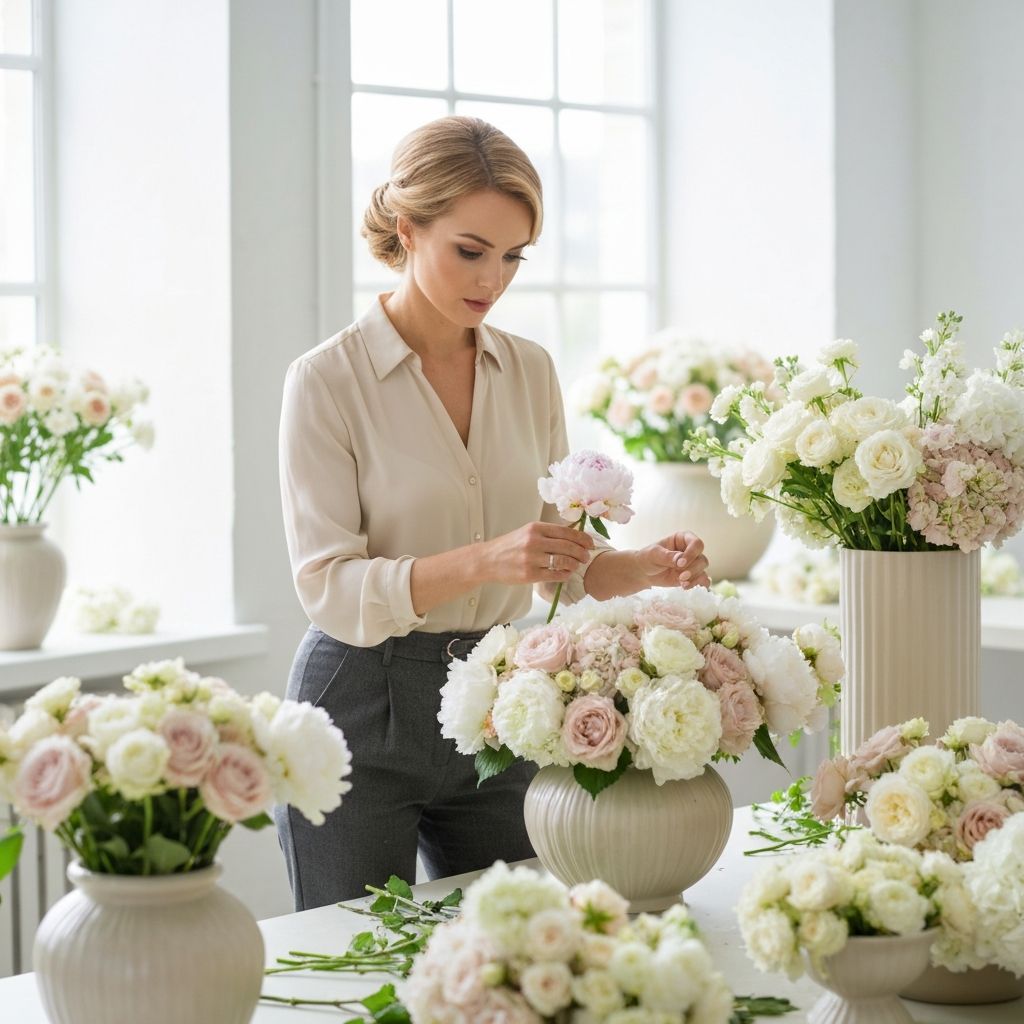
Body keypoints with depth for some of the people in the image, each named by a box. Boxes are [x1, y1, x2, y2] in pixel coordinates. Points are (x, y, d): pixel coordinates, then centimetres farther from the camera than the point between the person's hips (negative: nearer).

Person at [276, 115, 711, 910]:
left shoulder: (531, 372, 5)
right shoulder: (328, 380, -10)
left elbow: (560, 565, 10)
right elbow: (329, 588, -17)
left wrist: (646, 569, -11)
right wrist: (483, 560, -31)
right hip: (363, 708, -4)